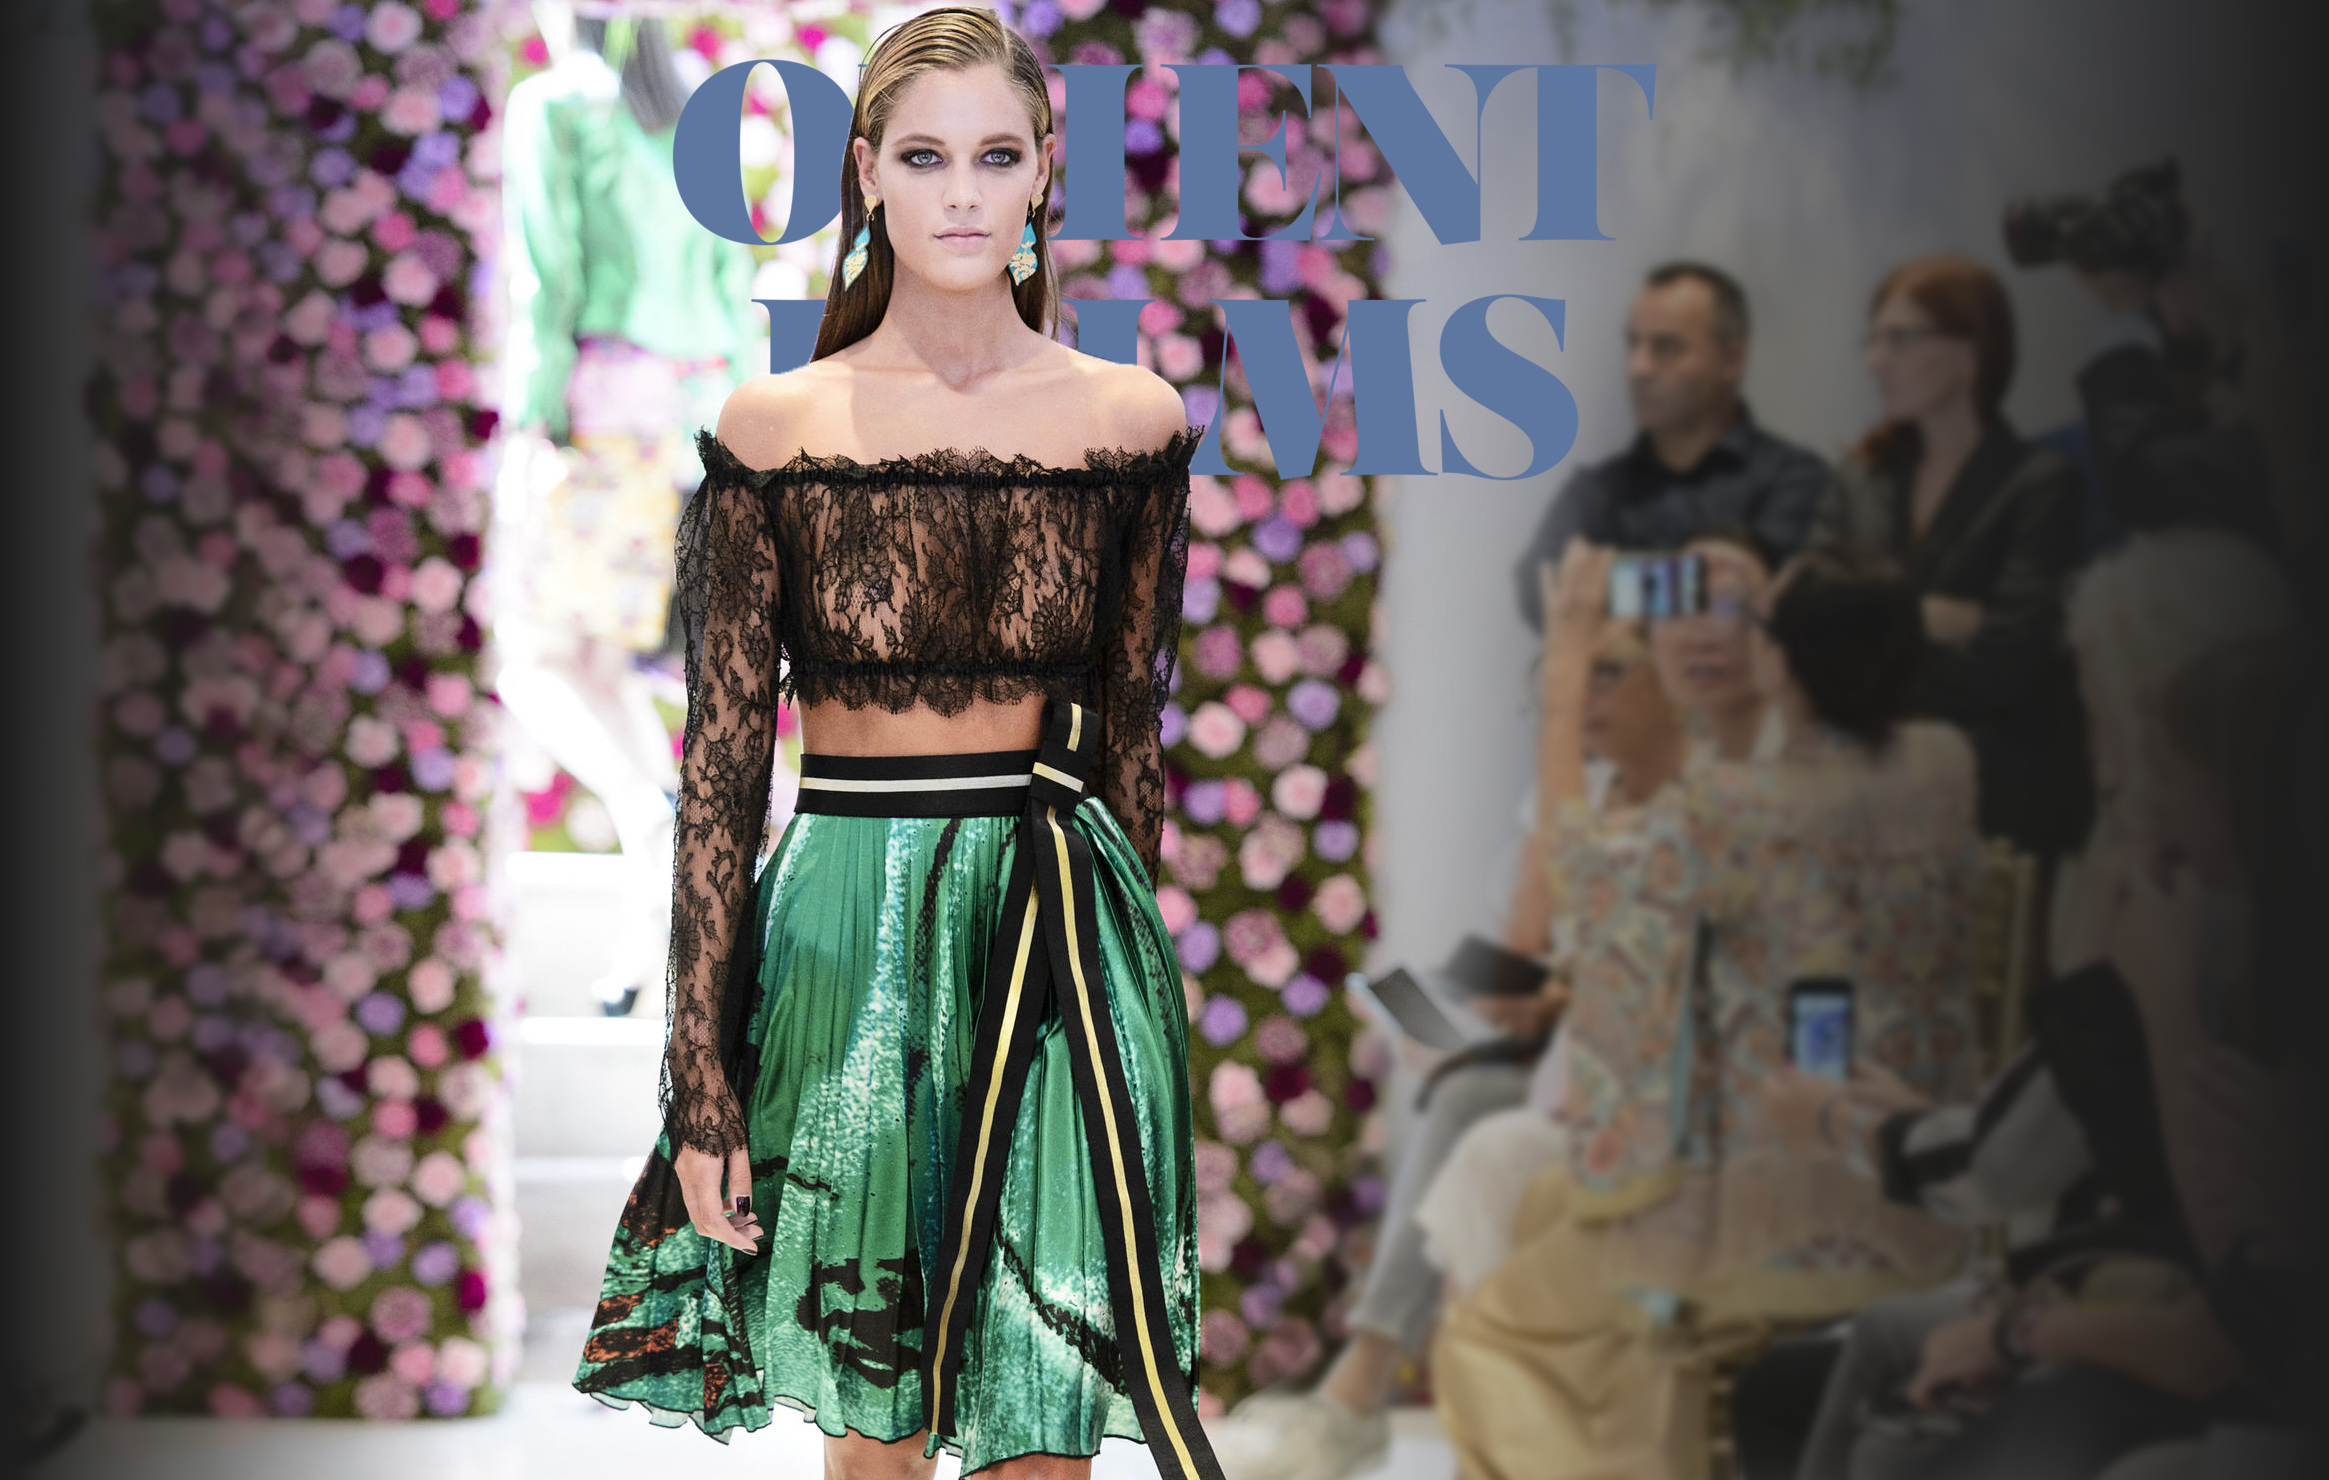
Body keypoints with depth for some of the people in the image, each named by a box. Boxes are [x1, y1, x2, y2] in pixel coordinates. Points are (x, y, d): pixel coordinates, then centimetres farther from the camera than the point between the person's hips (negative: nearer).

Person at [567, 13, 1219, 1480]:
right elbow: (721, 762, -2)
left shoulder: (1130, 420, 1)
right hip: (841, 931, 0)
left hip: (1062, 937, 1)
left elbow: (1133, 737, 9)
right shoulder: (774, 429, -2)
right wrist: (701, 1082, -5)